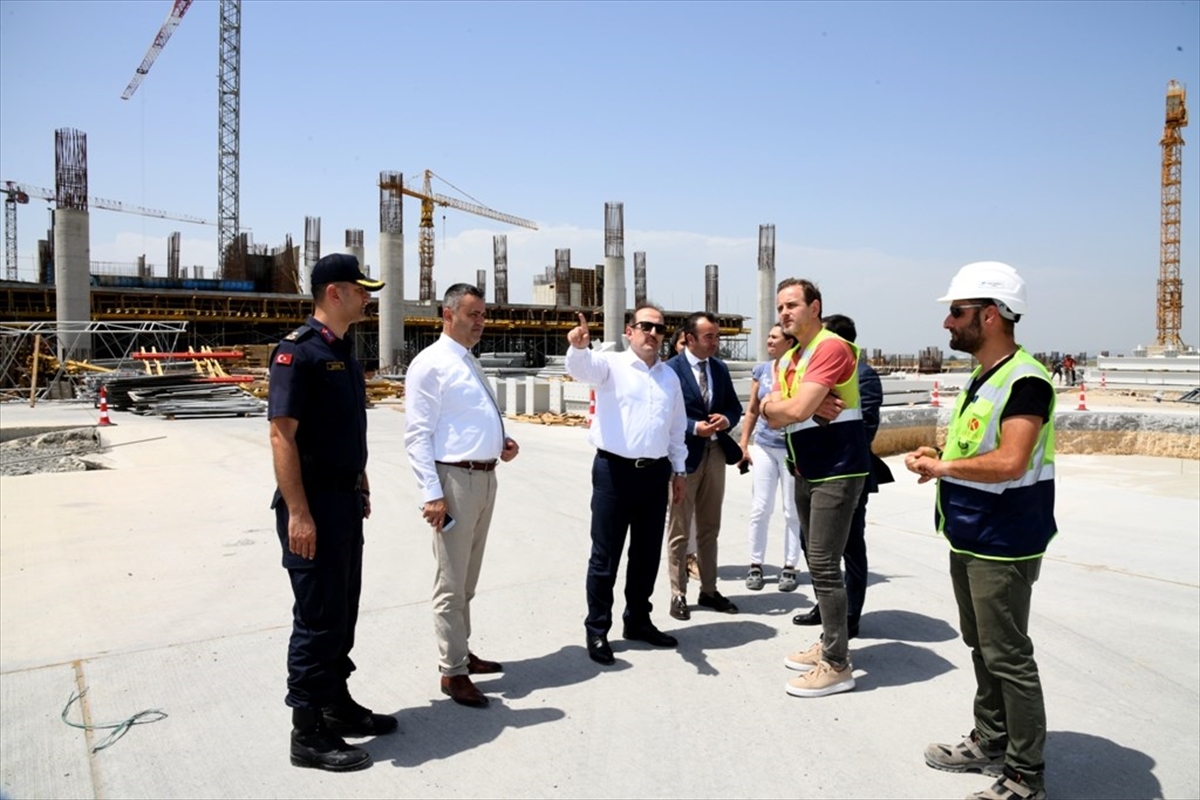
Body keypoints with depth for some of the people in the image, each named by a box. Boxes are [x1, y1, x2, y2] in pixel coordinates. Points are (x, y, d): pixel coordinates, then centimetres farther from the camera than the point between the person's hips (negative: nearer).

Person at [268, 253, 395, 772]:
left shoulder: (344, 352, 12)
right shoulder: (298, 349, -15)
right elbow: (282, 434, -20)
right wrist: (297, 513, -23)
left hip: (344, 500, 9)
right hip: (313, 505, -9)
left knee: (343, 611, 17)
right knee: (318, 615, 0)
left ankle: (338, 704, 32)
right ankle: (308, 733, 12)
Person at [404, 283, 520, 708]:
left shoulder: (471, 363, 15)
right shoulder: (430, 364, -10)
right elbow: (418, 435, -15)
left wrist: (502, 442, 5)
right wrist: (432, 493, -20)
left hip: (485, 477, 9)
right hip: (455, 480, -9)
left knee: (468, 578, 19)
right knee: (451, 583, 0)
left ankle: (461, 652, 32)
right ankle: (452, 672, 11)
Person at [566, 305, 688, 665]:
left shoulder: (670, 376, 14)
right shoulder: (611, 365, -2)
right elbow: (582, 367, -25)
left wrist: (678, 470, 19)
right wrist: (579, 347, -47)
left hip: (656, 473, 5)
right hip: (615, 471, -5)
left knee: (647, 553, 15)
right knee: (606, 555, 2)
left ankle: (638, 621, 31)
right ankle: (597, 630, 13)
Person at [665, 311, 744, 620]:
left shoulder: (720, 368, 9)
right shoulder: (671, 369, -10)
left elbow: (734, 406, 12)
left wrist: (726, 420, -9)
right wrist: (695, 427, -22)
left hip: (715, 452, 6)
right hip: (684, 454, -6)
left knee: (710, 528, 15)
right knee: (679, 530, 4)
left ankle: (709, 591, 27)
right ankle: (678, 595, 14)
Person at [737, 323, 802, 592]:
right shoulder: (761, 370, 5)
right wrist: (743, 444, 6)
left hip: (793, 448, -3)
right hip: (763, 447, 3)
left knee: (793, 511, 6)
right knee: (760, 508, 4)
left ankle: (790, 567, 16)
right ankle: (755, 565, 13)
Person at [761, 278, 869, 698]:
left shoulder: (832, 348, -15)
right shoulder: (786, 359, 13)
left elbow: (795, 411, -23)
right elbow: (772, 416, 3)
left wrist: (780, 403, -2)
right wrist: (807, 405, -15)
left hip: (837, 470, -9)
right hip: (806, 471, 9)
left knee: (824, 565, -8)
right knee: (816, 561, 16)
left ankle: (837, 665, 2)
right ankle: (829, 642, 29)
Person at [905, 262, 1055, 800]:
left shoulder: (1025, 380, -19)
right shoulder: (982, 376, 12)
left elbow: (1009, 462, -28)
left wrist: (943, 467, -17)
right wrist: (938, 456, 2)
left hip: (1002, 546, -10)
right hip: (968, 537, 10)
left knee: (1007, 657, 0)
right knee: (981, 648, 19)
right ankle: (991, 743, 35)